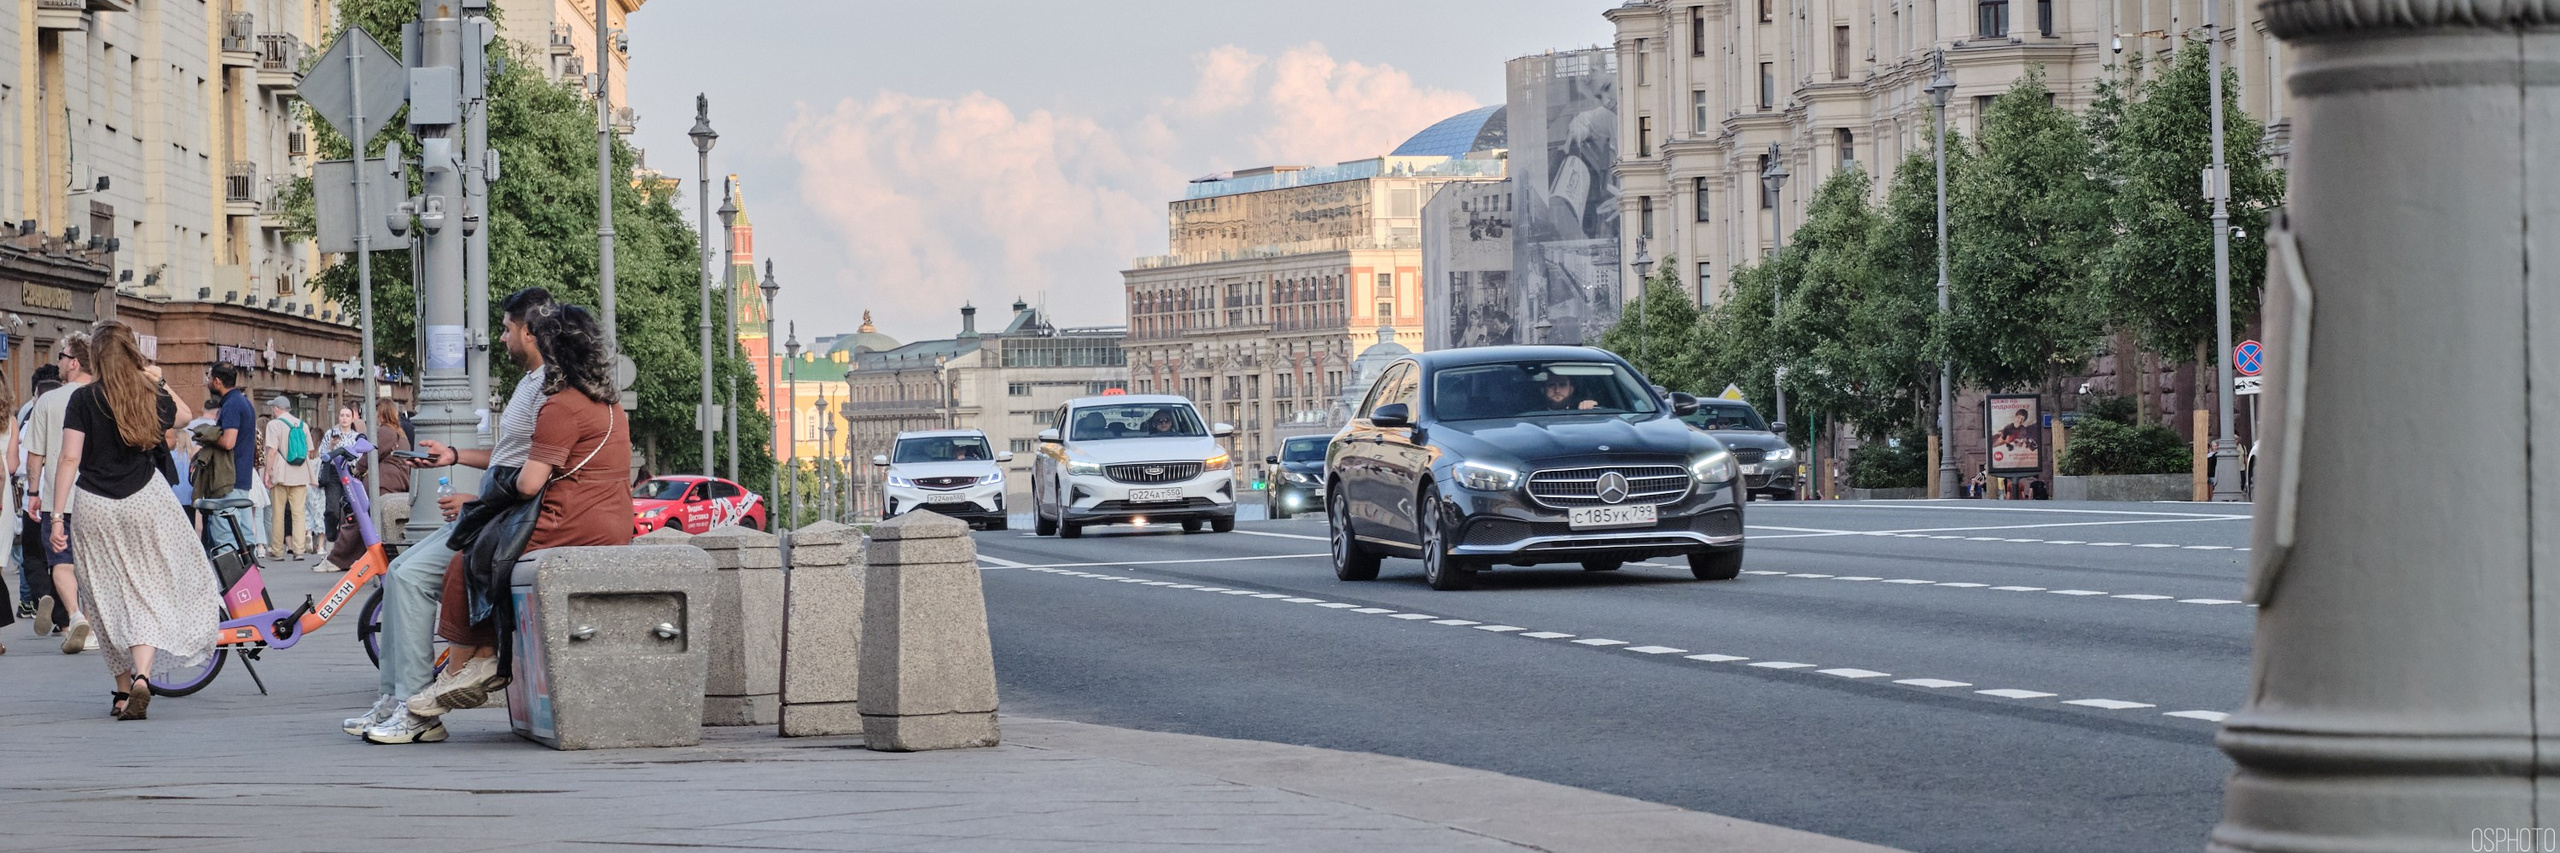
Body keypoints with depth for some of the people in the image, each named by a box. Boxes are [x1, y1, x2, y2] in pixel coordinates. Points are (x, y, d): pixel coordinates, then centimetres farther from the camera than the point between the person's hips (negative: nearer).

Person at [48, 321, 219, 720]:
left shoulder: (83, 399, -5)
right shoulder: (154, 396, 2)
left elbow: (69, 459, -10)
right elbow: (180, 416, 26)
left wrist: (58, 515, -8)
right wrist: (155, 381, 36)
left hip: (94, 508, -1)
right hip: (146, 502, 1)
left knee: (110, 600, 10)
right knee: (147, 593, 1)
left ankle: (123, 691, 16)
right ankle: (140, 677, -20)